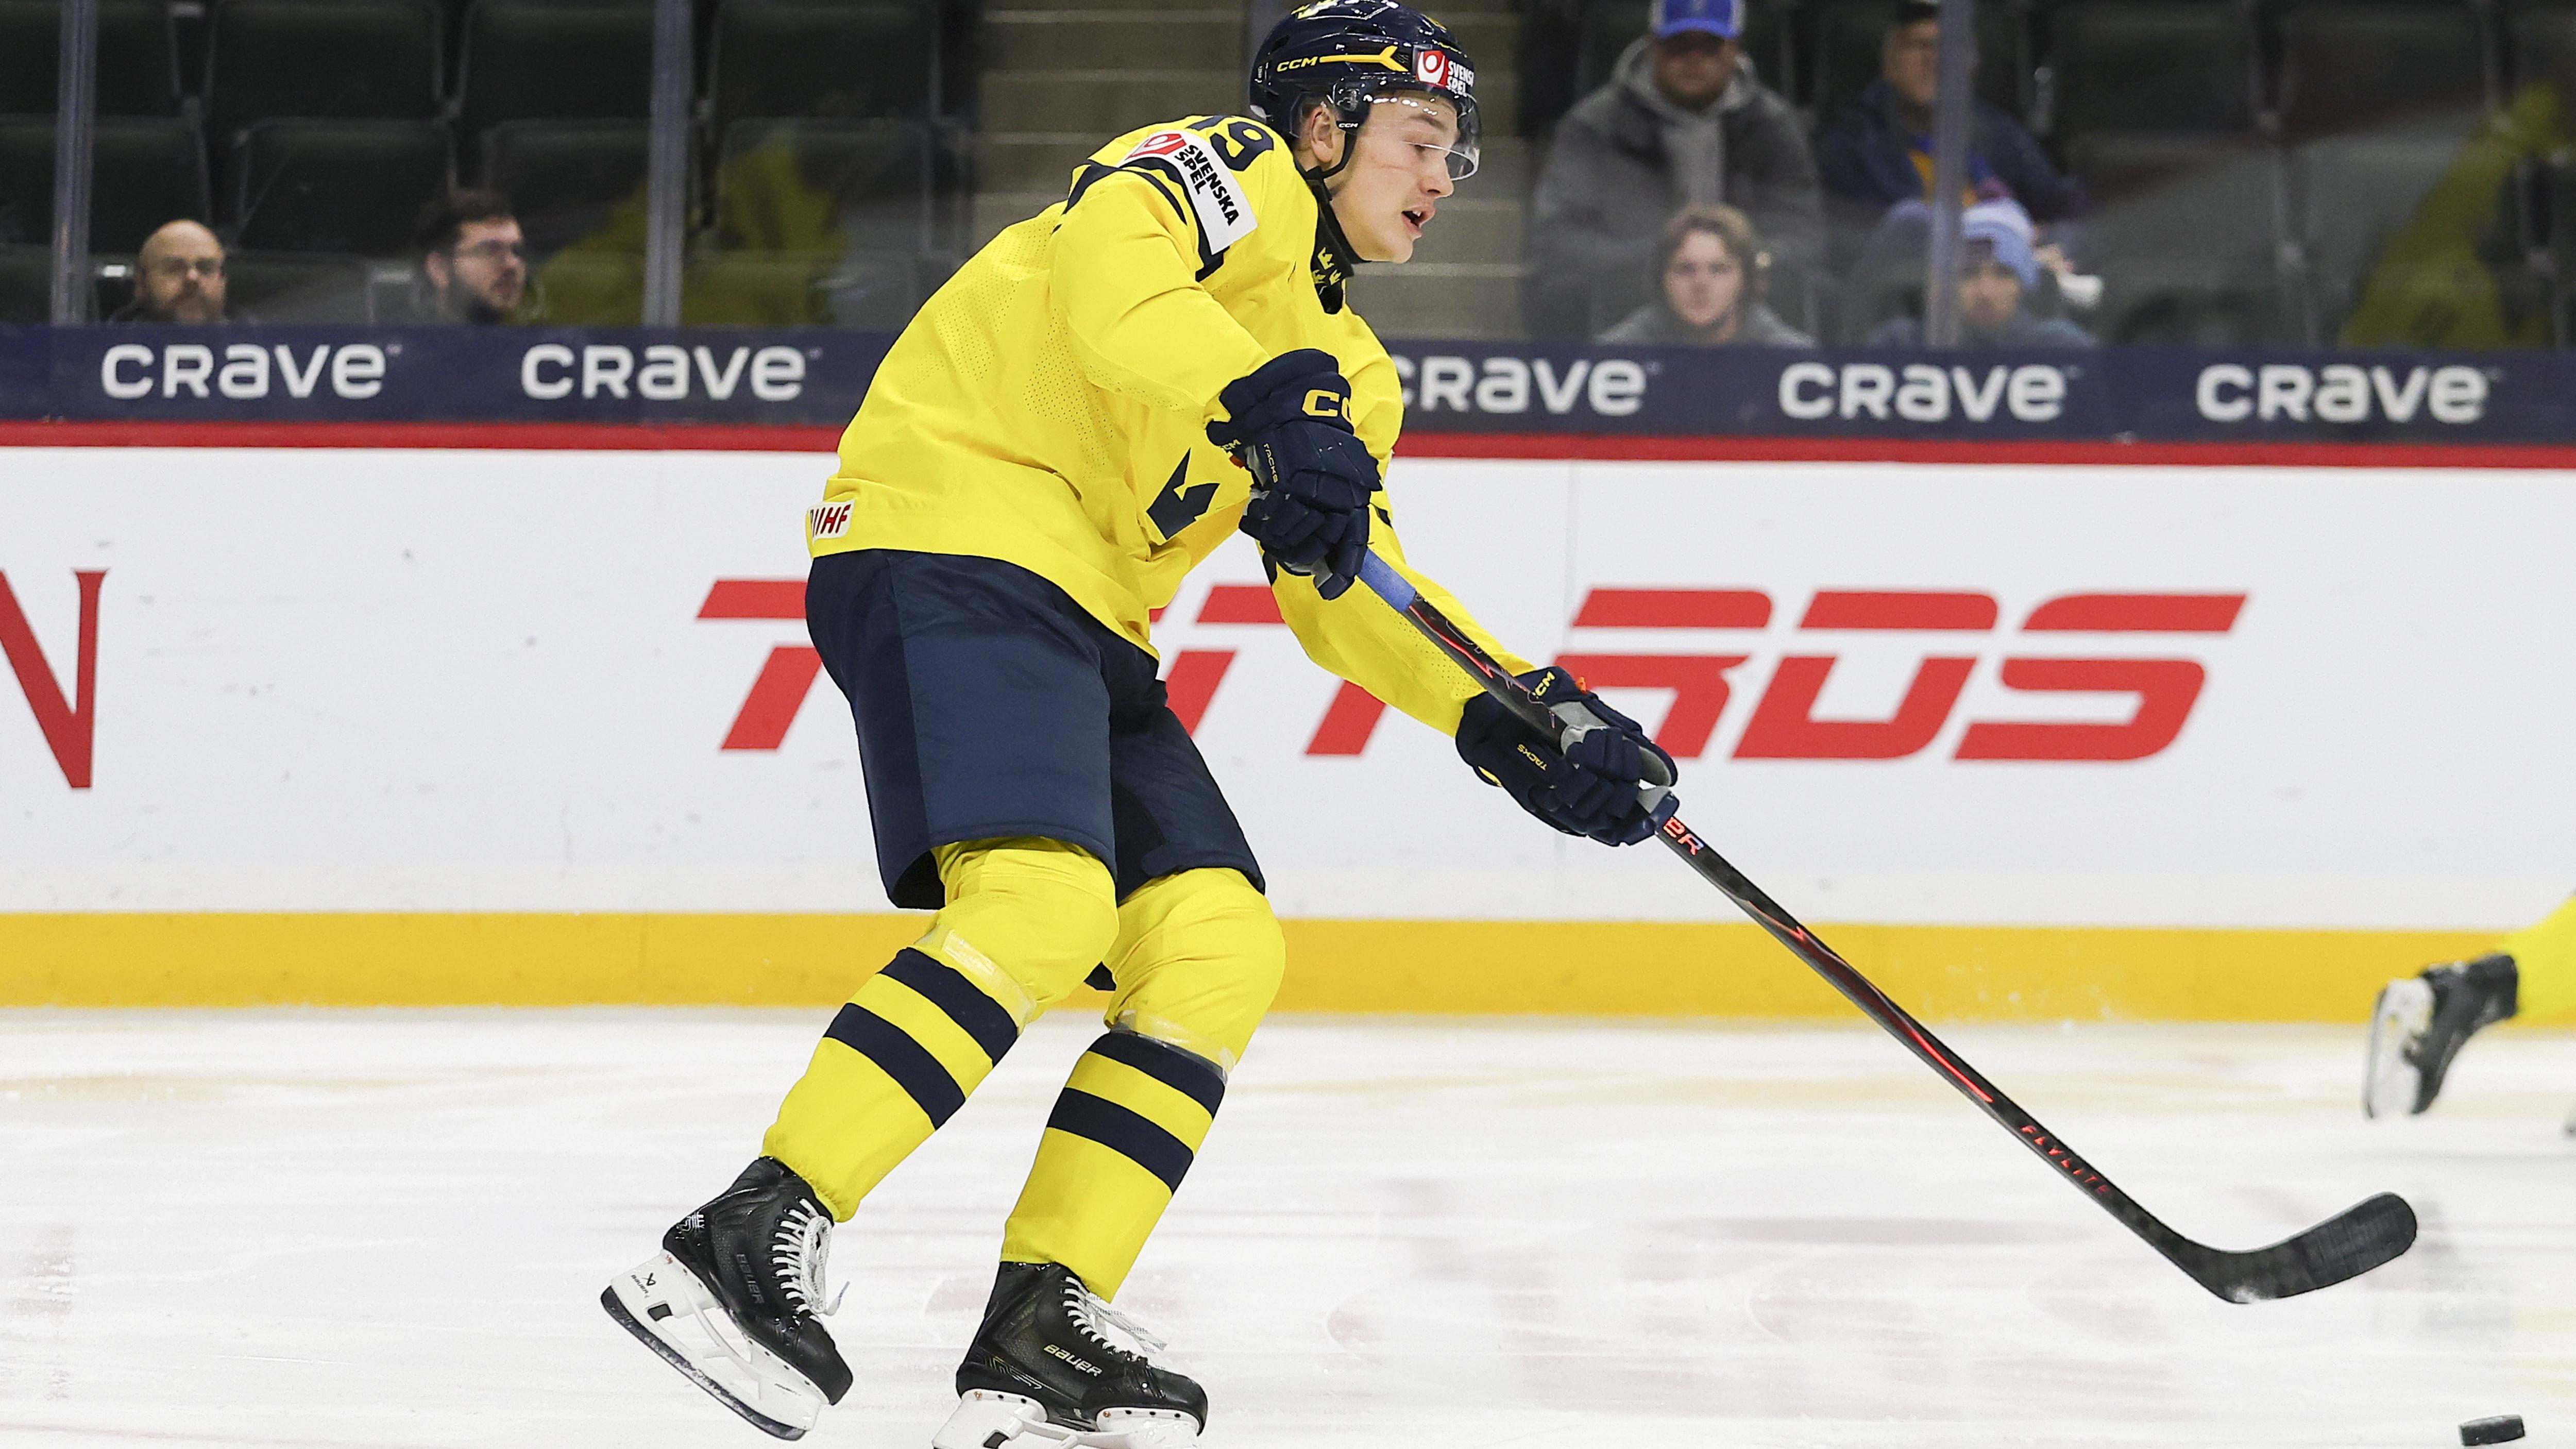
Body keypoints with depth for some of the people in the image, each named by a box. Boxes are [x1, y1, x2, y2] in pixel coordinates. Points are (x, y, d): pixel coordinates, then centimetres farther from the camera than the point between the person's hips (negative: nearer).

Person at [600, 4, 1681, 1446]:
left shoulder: (1346, 368, 26)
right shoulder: (1228, 171, -2)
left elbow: (1353, 591, 24)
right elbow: (1116, 286, -23)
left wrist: (1522, 729, 12)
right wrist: (1266, 400, -39)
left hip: (1079, 620, 10)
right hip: (954, 541, -10)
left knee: (1222, 948, 1)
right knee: (1043, 906, -27)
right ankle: (742, 1246, -31)